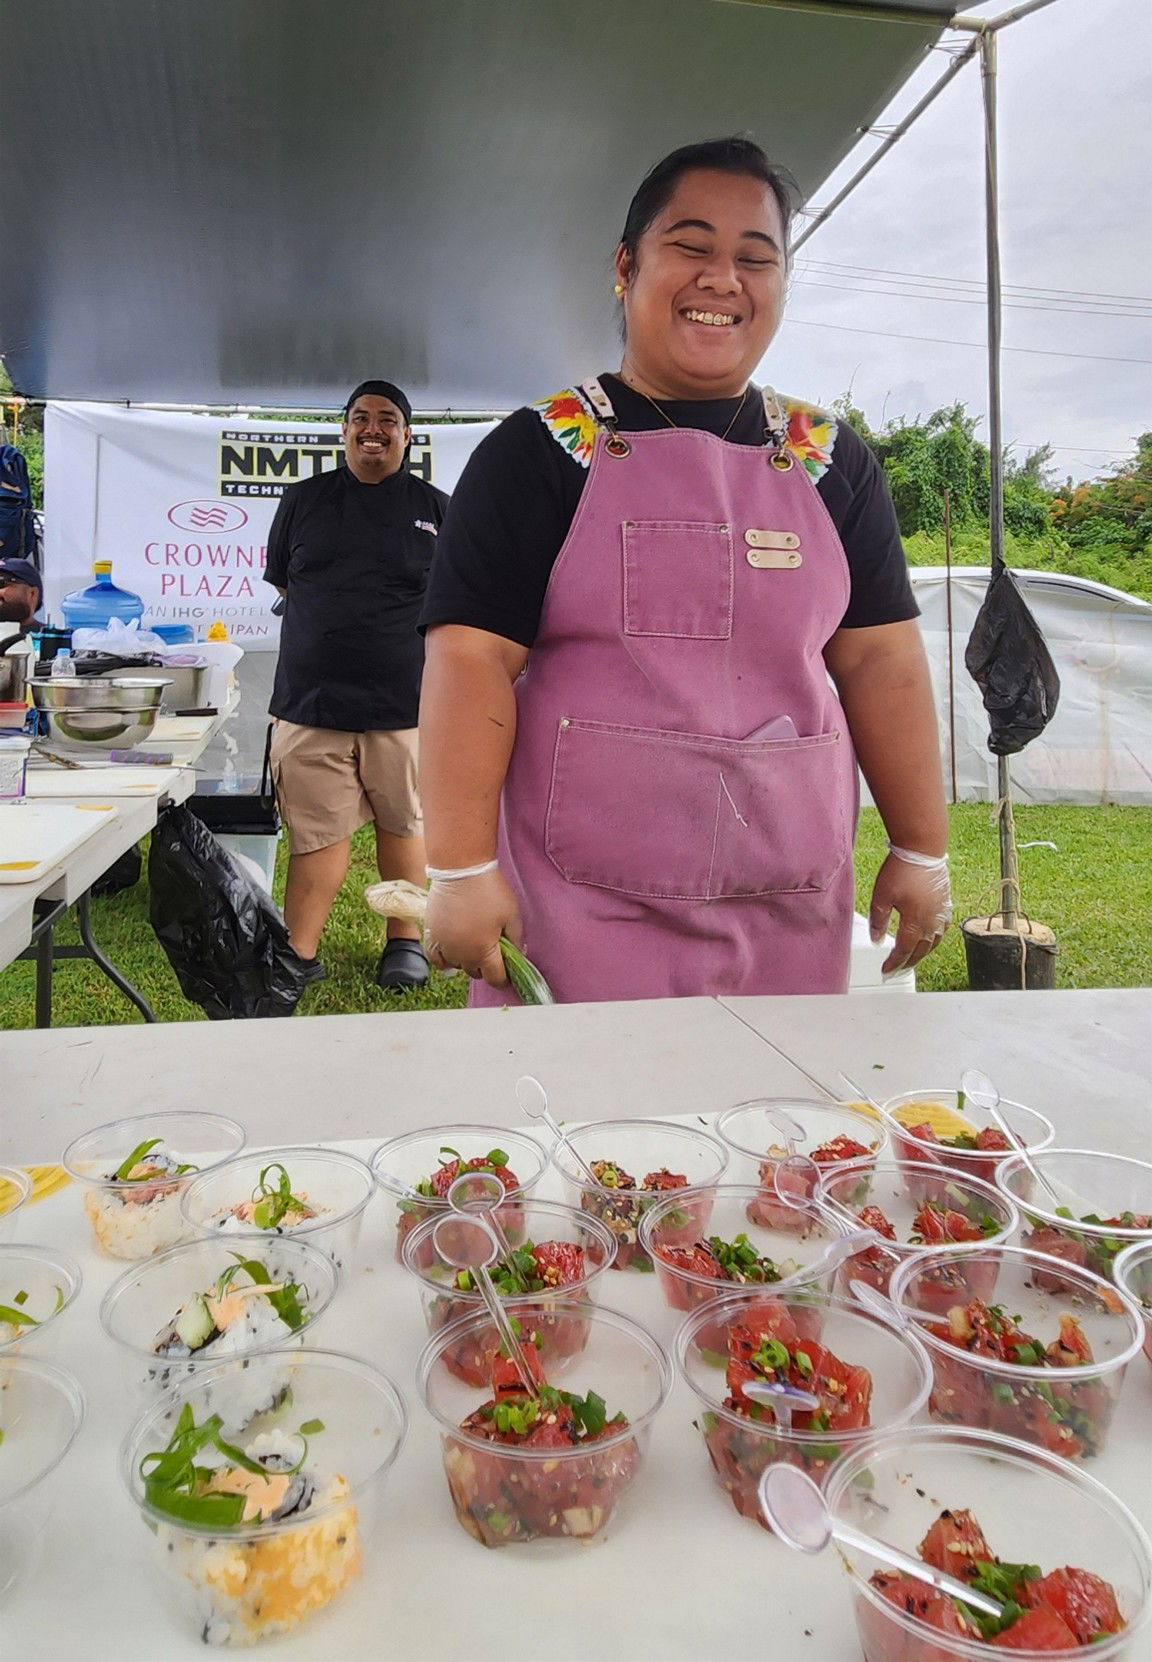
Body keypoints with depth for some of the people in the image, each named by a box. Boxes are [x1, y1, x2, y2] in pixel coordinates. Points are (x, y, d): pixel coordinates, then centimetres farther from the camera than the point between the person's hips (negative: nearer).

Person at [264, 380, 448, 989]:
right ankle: (299, 954, 7)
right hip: (311, 701, 1)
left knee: (403, 823, 8)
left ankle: (405, 940, 23)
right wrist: (335, 629, 12)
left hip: (404, 702, -1)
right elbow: (281, 583, 21)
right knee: (316, 832, 0)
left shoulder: (435, 509, 9)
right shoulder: (302, 500, 13)